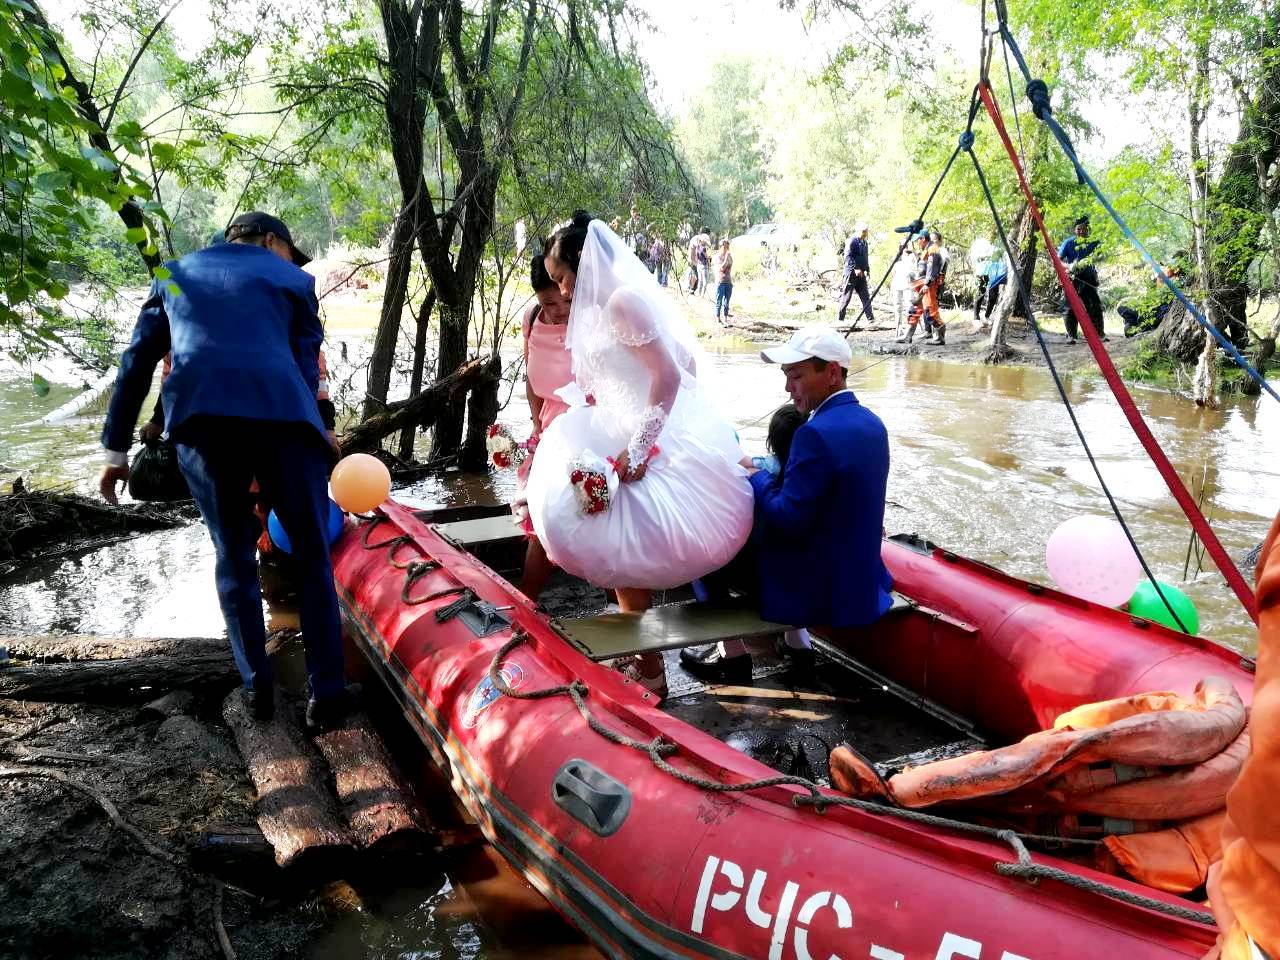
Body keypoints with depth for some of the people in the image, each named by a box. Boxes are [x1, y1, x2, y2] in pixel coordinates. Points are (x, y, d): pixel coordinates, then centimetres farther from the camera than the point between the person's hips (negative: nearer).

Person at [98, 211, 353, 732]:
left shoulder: (175, 274, 27)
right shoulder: (293, 279, 20)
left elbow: (136, 362, 20)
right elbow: (307, 369, 13)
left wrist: (116, 449, 21)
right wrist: (308, 437, 19)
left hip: (200, 420, 2)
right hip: (282, 416, -2)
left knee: (234, 557, 16)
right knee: (312, 557, 8)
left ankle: (257, 688, 19)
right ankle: (326, 694, 10)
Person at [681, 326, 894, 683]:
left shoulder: (818, 433, -25)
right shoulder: (871, 423, 4)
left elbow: (787, 520, -24)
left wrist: (755, 476, -8)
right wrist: (769, 477, 7)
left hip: (820, 594, -9)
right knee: (752, 530, 28)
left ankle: (733, 655, 12)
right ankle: (794, 641, 30)